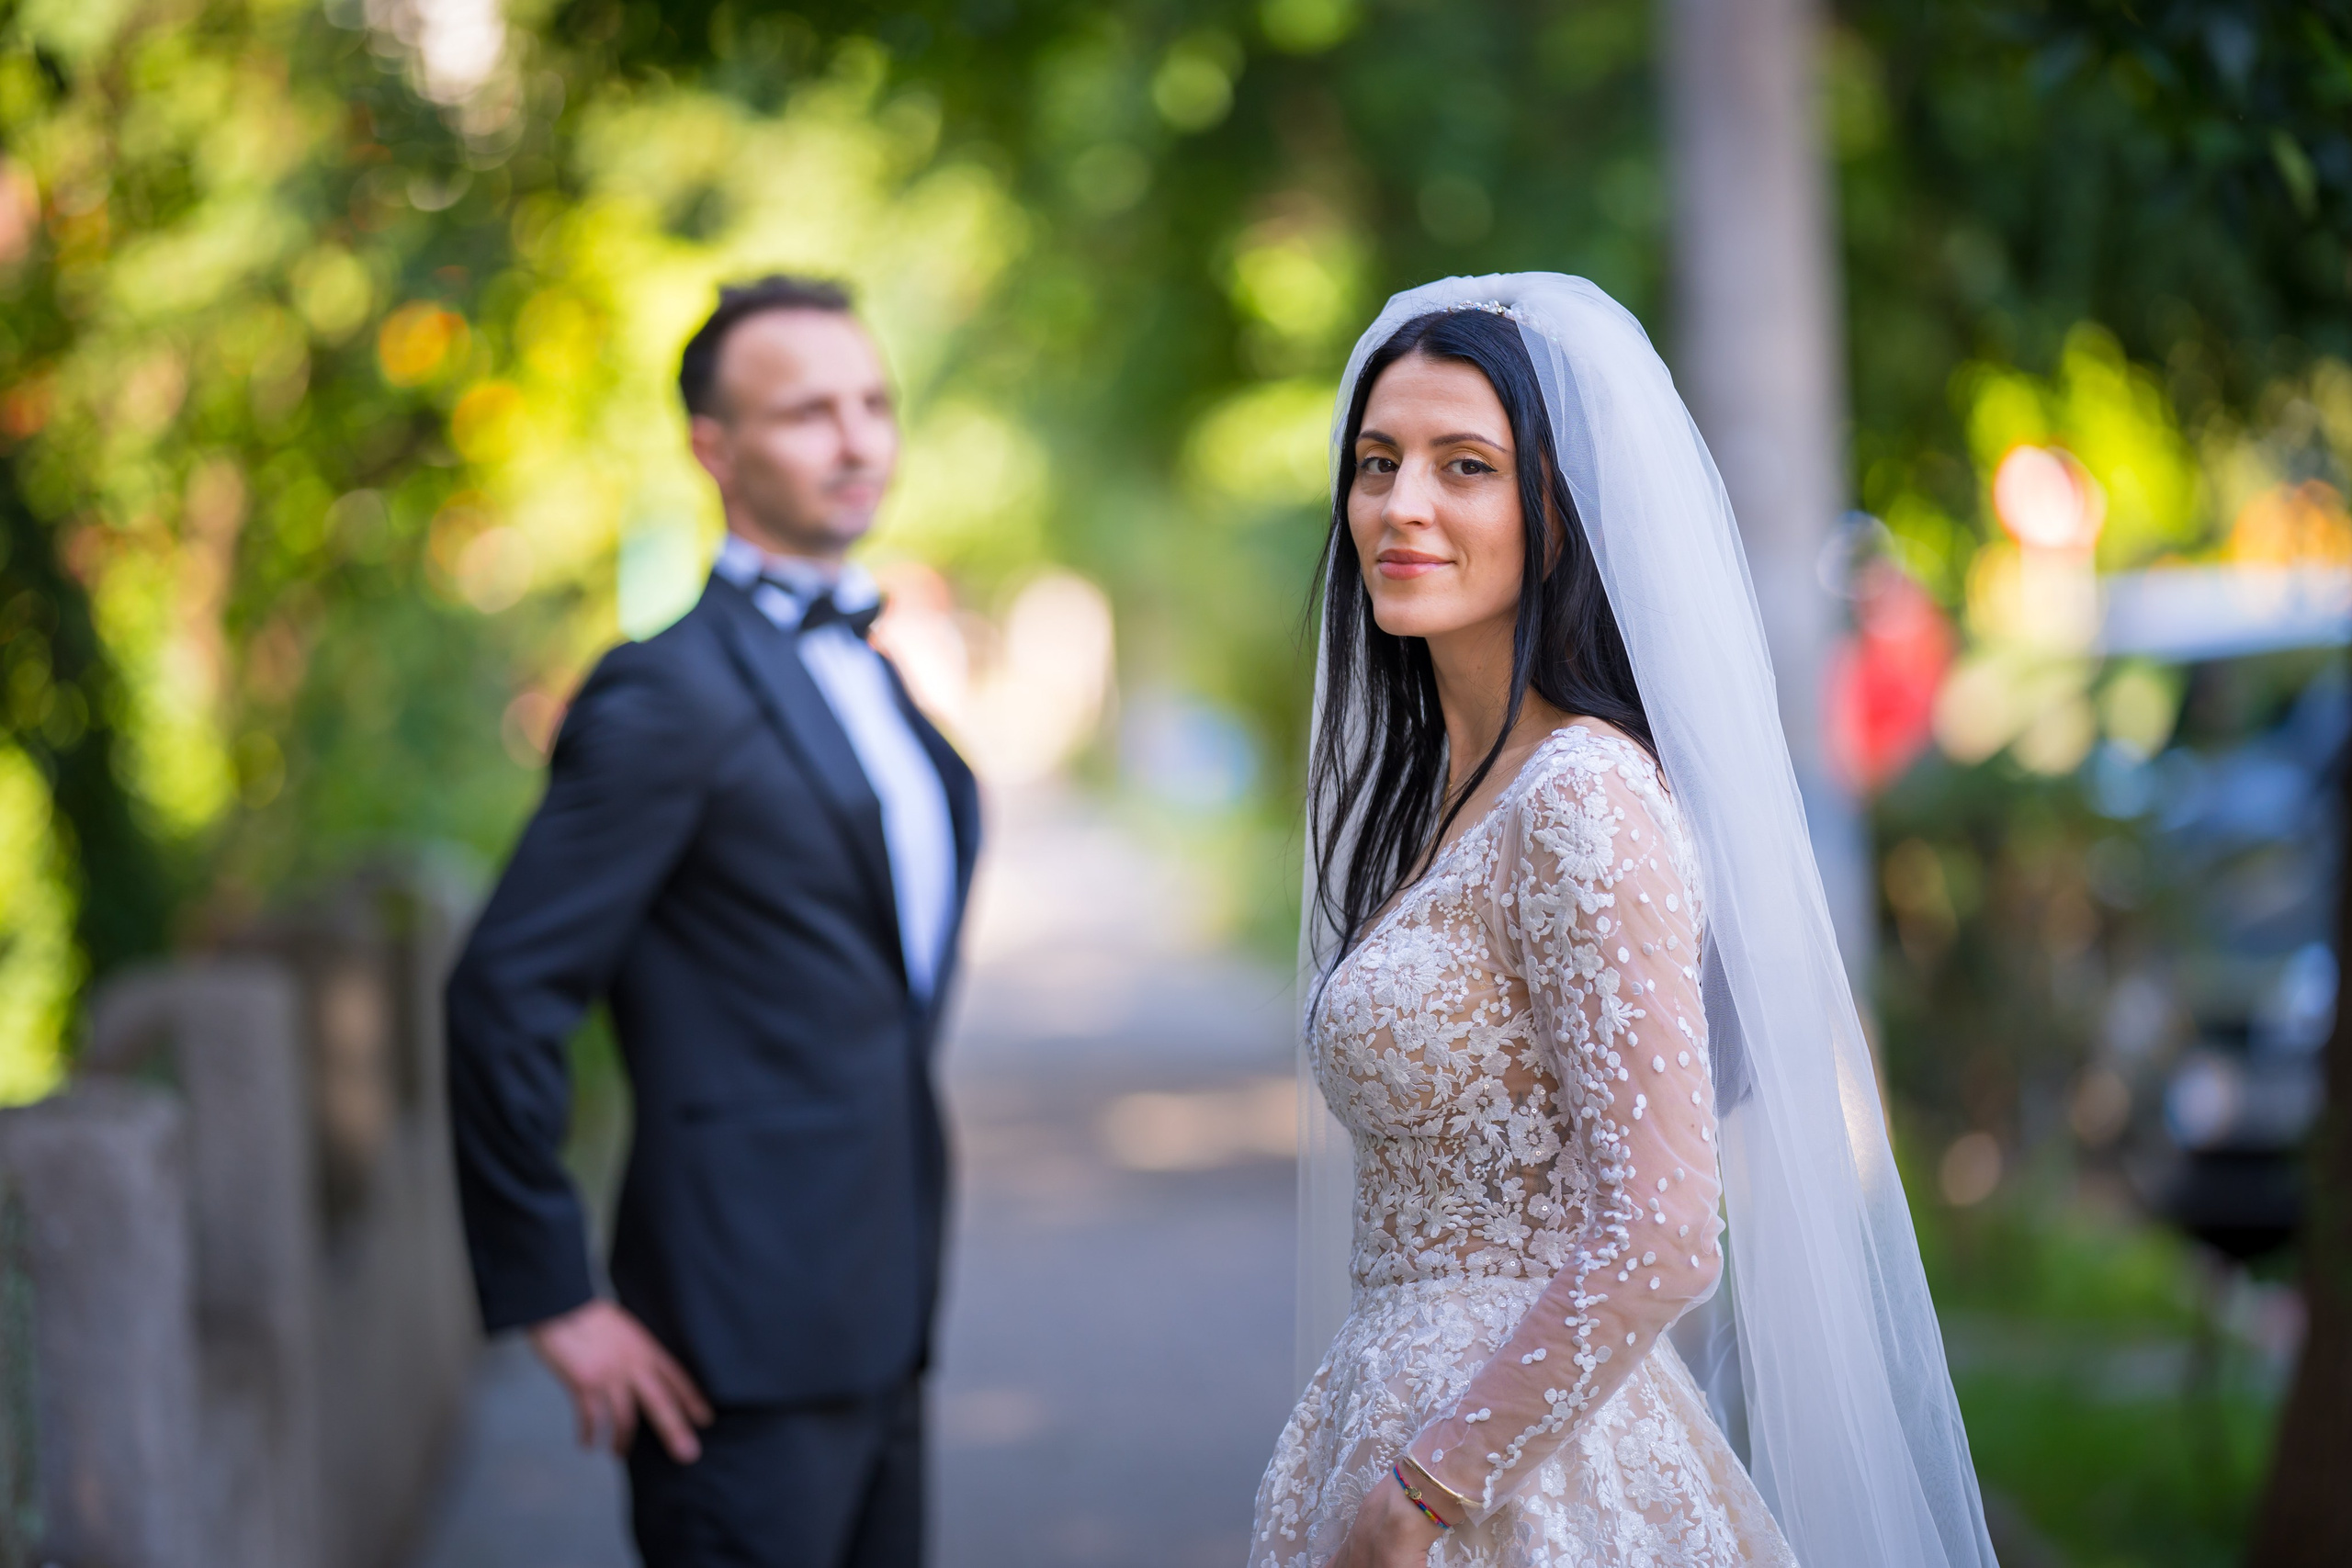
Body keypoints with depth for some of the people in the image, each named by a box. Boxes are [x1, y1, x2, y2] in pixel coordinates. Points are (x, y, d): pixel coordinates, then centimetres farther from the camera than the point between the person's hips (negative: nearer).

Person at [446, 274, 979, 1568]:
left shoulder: (870, 680, 16)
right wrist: (553, 1302, -14)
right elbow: (502, 997, -17)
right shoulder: (671, 696, -13)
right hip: (747, 1357, -9)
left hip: (871, 1330, 9)